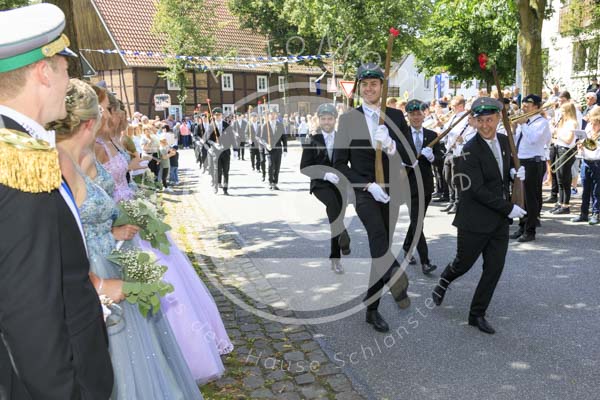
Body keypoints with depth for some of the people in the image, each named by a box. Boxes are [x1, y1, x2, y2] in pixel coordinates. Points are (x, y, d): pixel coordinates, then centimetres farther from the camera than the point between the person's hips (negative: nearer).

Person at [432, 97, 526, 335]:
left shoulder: (504, 141, 5)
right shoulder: (471, 150, -16)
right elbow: (477, 190, -20)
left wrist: (514, 172, -1)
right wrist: (508, 208, -18)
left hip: (500, 221, 6)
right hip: (475, 220, -6)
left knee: (494, 268, 7)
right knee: (463, 263, 9)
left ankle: (477, 314, 22)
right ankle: (444, 281, 43)